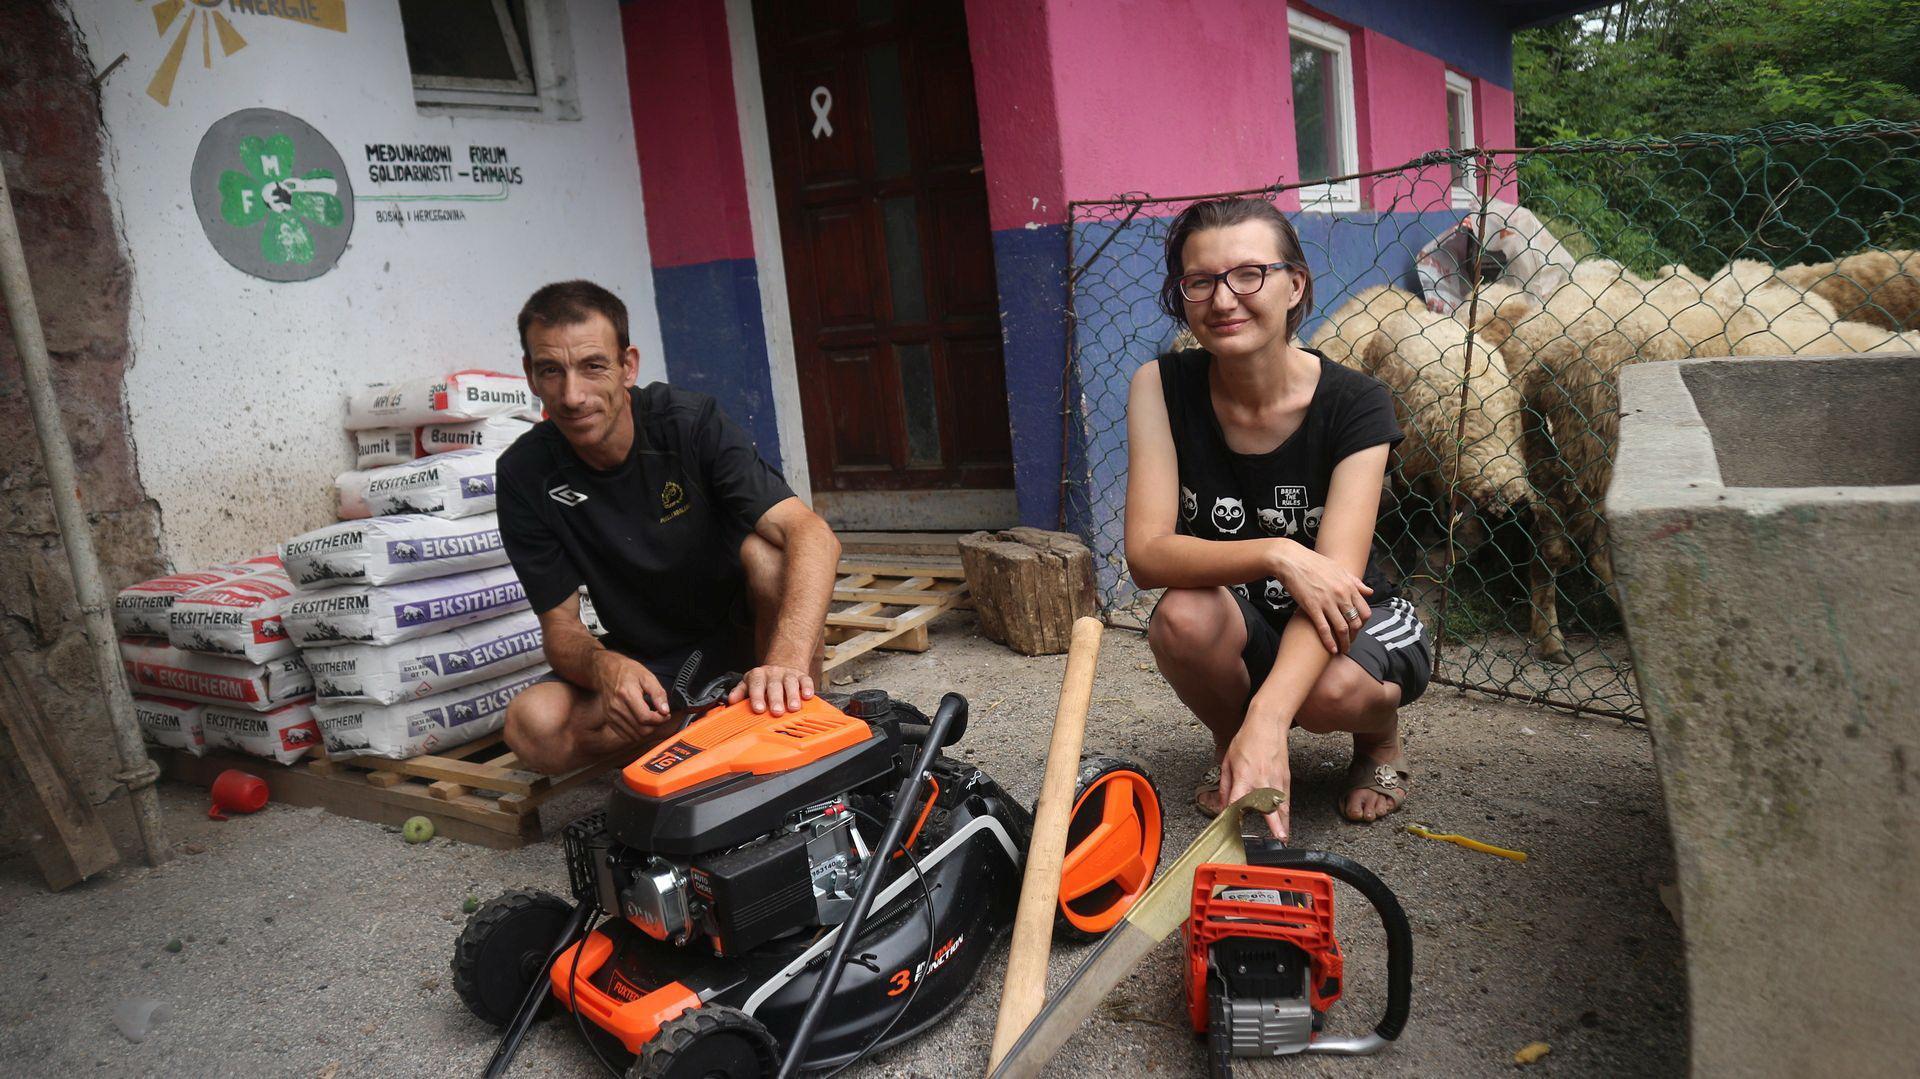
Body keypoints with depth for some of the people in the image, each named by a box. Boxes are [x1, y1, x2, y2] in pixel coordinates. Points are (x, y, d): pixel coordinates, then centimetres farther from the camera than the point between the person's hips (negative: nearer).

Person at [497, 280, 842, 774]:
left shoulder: (690, 422, -20)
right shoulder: (525, 474, -11)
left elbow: (813, 534, -32)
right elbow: (560, 625, -8)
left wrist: (787, 660, -50)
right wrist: (603, 666, -34)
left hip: (743, 635, -2)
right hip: (648, 668, 3)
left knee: (765, 549, -32)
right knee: (533, 726, -25)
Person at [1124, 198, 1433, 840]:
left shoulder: (1355, 403, -20)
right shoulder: (1163, 387, -14)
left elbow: (1335, 572, -31)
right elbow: (1147, 554, -22)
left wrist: (1267, 719, -47)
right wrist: (1276, 554, -38)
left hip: (1353, 621, -1)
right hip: (1244, 627, 1)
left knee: (1330, 690, -35)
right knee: (1182, 617, -33)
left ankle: (1380, 734, 5)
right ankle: (1230, 744, 1)